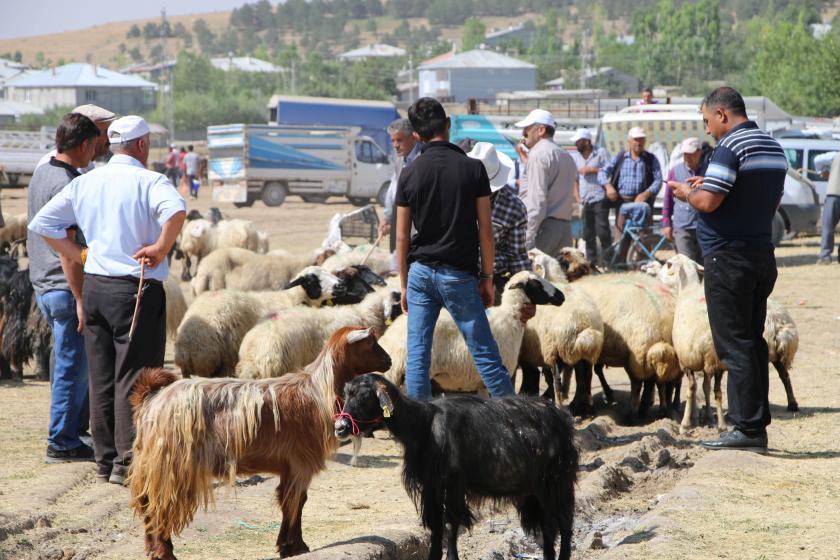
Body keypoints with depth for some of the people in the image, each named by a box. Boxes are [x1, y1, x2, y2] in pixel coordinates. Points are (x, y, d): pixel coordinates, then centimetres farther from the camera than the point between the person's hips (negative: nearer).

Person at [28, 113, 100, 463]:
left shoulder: (40, 174, 11)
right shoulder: (67, 184, -18)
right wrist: (81, 299, -20)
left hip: (43, 286, 9)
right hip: (65, 288, -9)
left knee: (77, 364, 18)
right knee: (72, 367, -2)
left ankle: (76, 426, 23)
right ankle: (62, 443, 3)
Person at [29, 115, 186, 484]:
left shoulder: (85, 183, 9)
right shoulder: (149, 182, -9)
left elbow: (42, 223, 13)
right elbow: (175, 210, -31)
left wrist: (81, 257, 11)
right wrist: (161, 248, -17)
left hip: (94, 287, 6)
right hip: (137, 289, -6)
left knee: (101, 379, 11)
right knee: (133, 378, -2)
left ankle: (104, 461, 15)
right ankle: (127, 462, -4)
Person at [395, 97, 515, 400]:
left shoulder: (409, 174, -1)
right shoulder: (473, 168, -6)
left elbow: (402, 237, 3)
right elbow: (485, 230, -5)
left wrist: (404, 285, 11)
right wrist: (487, 277, 4)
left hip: (420, 273, 2)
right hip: (459, 274, -2)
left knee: (417, 355, 6)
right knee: (484, 353, 2)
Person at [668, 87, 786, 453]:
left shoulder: (730, 147, -15)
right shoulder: (773, 148, 14)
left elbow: (707, 202, -22)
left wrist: (687, 192, 0)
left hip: (729, 258, -9)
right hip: (762, 255, 9)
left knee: (734, 345, -6)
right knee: (753, 341, 14)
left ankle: (747, 428, -8)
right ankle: (757, 424, 16)